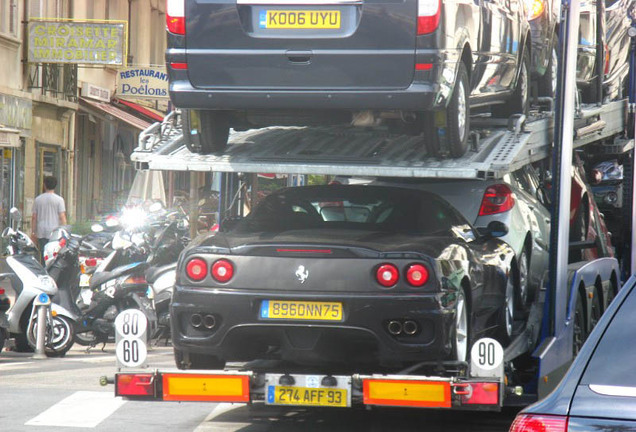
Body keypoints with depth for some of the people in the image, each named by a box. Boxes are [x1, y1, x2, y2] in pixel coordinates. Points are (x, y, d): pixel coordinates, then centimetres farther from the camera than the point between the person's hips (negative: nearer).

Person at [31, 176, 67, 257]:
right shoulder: (59, 199, -4)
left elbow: (34, 217, 8)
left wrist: (33, 231, 15)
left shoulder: (37, 199, 7)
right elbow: (62, 217, -8)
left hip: (41, 232, 3)